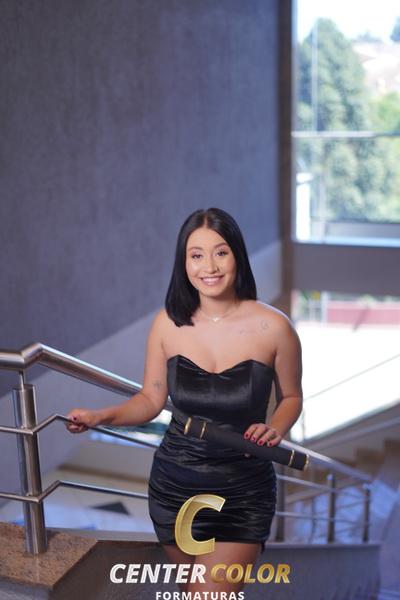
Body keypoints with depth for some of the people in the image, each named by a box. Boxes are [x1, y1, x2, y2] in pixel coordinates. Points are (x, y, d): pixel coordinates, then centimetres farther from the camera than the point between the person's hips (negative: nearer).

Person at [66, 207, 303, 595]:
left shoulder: (272, 327, -14)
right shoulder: (168, 323, -8)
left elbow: (291, 397, 2)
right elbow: (151, 399, 1)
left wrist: (275, 428, -17)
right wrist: (100, 416, -14)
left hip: (242, 494, -2)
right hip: (173, 488, 3)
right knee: (190, 587, 23)